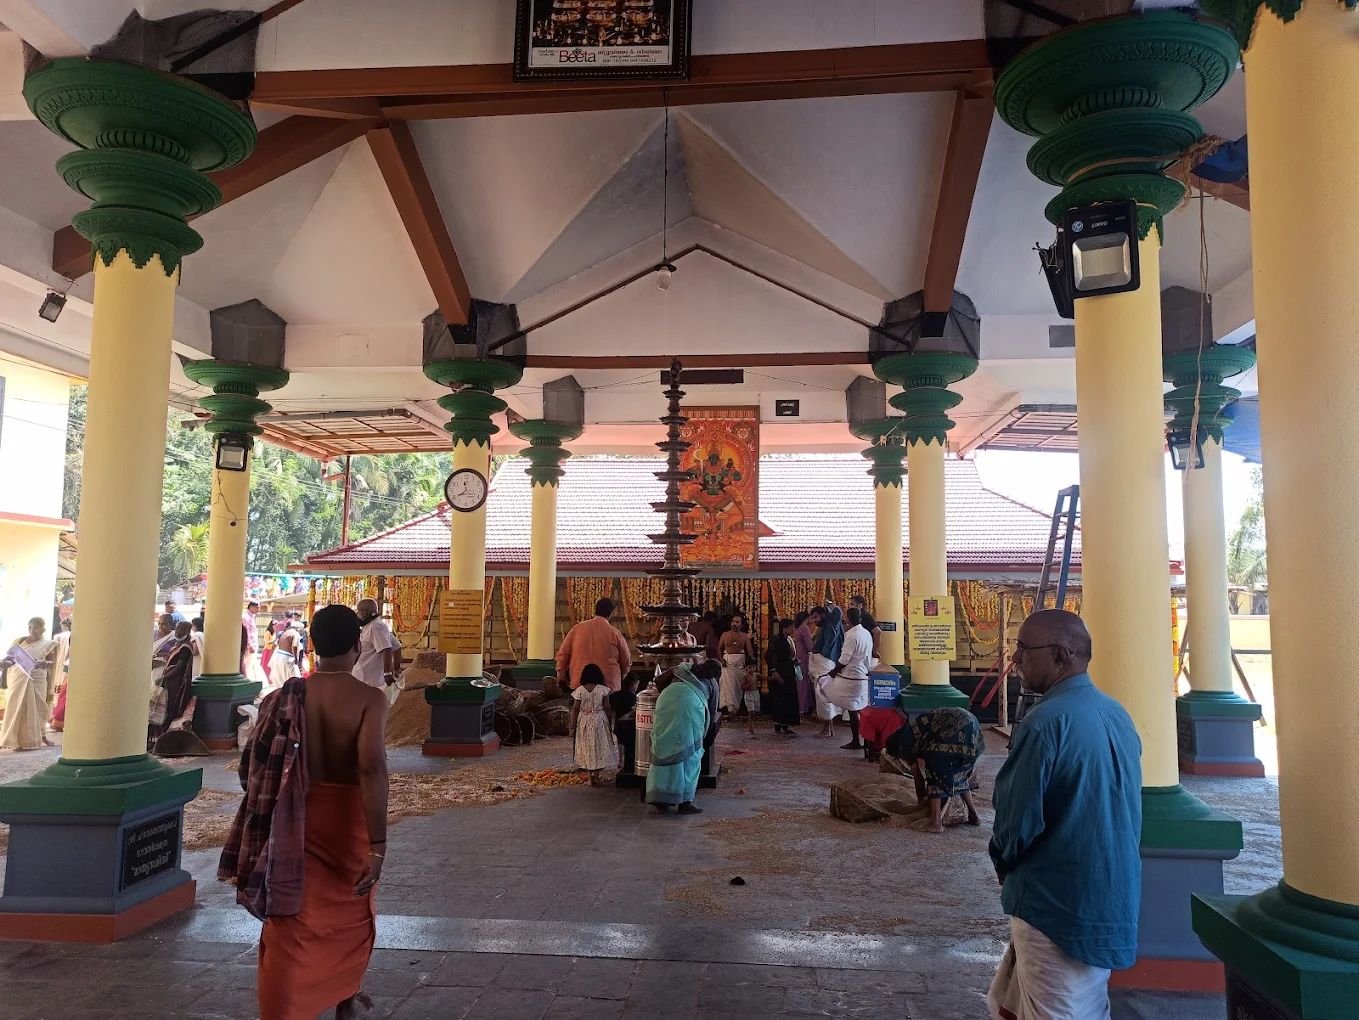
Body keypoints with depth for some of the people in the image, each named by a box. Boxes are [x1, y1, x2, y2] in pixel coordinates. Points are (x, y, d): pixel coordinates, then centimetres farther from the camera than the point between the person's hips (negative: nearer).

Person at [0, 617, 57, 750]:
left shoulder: (47, 644, 4)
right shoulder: (19, 641, 6)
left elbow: (53, 661, 2)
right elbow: (11, 657, 7)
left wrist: (45, 663, -20)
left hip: (37, 679, -1)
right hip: (19, 679, 1)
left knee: (37, 706, 4)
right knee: (18, 707, -2)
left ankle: (41, 735, 18)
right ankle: (18, 741, 0)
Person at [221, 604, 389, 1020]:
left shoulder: (284, 697, -4)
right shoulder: (369, 699, -15)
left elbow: (253, 767, -2)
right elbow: (371, 768, -27)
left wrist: (273, 821, 14)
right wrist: (378, 844, -26)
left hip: (295, 821, 2)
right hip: (348, 818, -1)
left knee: (291, 924, 9)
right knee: (351, 912, 22)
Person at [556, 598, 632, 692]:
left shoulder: (577, 628, 3)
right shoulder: (614, 633, -2)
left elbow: (563, 654, 6)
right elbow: (627, 662, 7)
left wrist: (561, 677, 16)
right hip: (608, 685, -2)